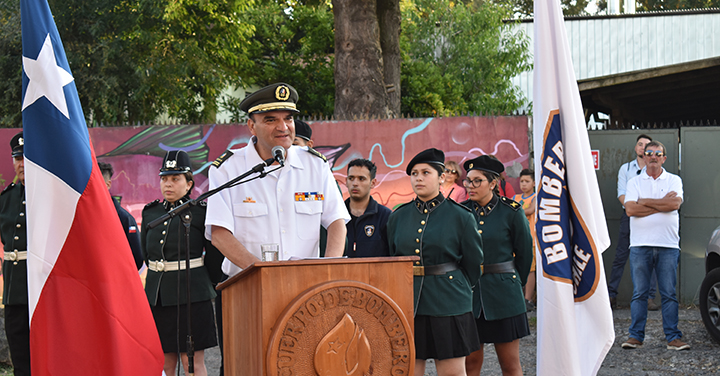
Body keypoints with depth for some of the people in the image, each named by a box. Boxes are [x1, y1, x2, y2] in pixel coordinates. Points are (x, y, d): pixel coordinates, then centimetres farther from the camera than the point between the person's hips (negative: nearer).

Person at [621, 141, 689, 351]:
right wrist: (662, 204, -7)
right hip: (640, 245, 0)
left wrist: (645, 202, -5)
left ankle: (673, 337, 3)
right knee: (639, 293, 1)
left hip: (668, 245, 0)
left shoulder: (674, 181, 10)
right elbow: (630, 209, -6)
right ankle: (636, 336, 6)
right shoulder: (634, 183, 10)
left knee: (669, 293, 0)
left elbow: (675, 203, -9)